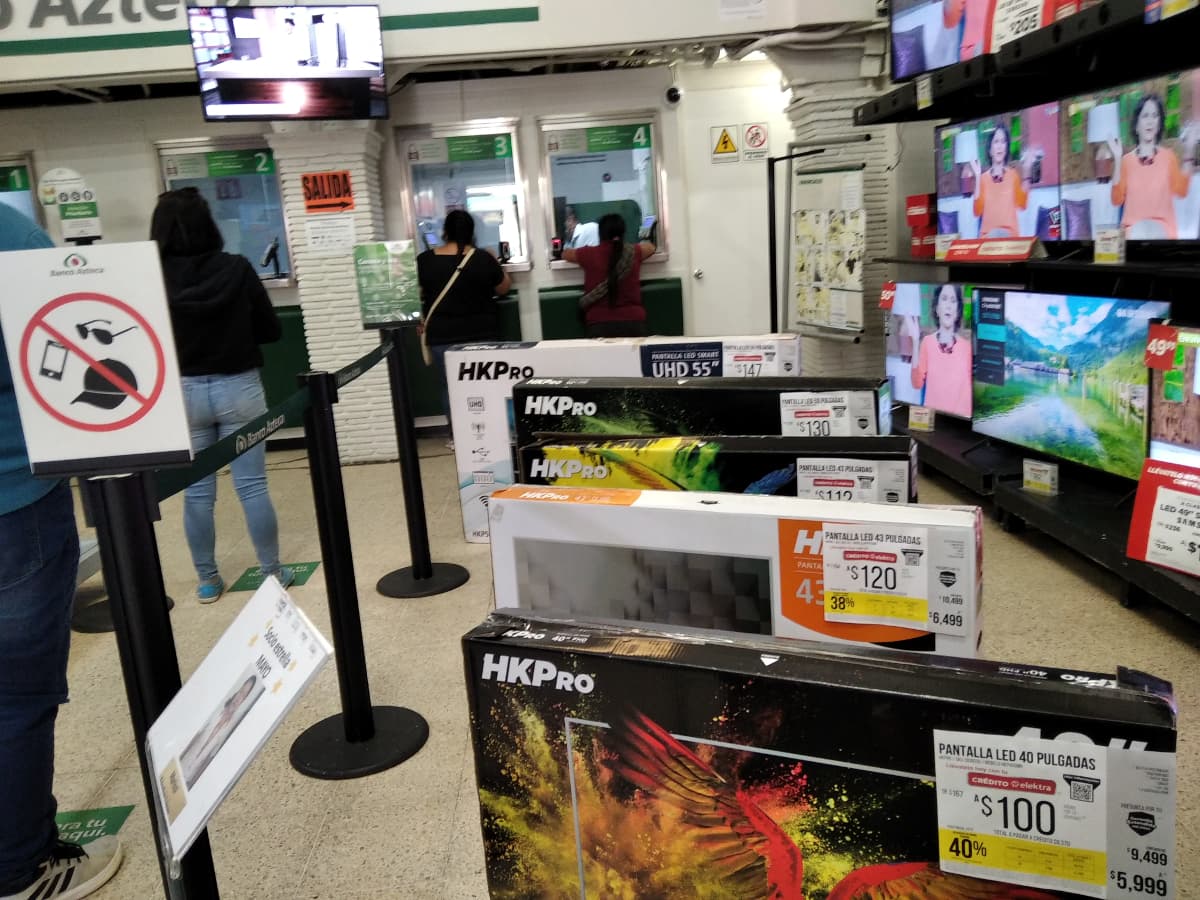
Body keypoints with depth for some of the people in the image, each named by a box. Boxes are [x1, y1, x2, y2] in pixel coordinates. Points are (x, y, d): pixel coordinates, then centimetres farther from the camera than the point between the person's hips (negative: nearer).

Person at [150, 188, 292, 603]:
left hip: (183, 392, 1)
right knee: (252, 485, 6)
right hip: (238, 387, -1)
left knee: (197, 492, 9)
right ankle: (273, 573, 15)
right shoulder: (236, 269, -8)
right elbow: (271, 330, 0)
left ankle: (208, 581, 20)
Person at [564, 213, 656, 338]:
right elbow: (651, 247, 31)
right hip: (633, 323, 1)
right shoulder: (633, 252, 7)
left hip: (600, 325, -1)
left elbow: (565, 254, 26)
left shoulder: (589, 254, 4)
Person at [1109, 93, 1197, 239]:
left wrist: (1188, 153, -6)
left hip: (1163, 229, 1)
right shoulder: (1127, 160, 11)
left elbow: (1181, 191, -2)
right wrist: (1117, 159, -3)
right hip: (1133, 229, -1)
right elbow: (1117, 199, -1)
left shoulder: (1168, 156, 12)